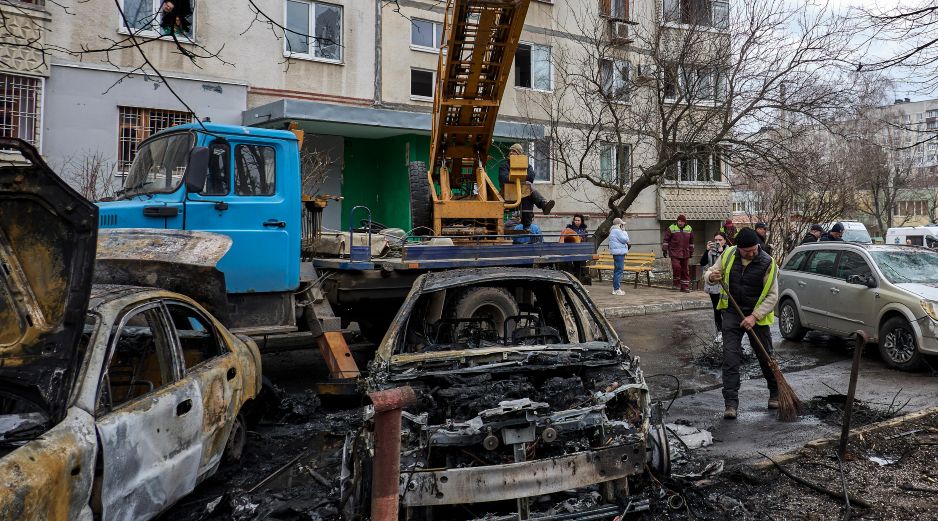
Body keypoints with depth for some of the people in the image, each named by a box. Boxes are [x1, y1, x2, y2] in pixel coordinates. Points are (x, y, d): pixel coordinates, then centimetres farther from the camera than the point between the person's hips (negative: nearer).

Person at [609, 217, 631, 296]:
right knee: (619, 270, -10)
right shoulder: (617, 231, -14)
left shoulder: (613, 231, 19)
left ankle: (615, 288, 20)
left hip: (618, 253, 11)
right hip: (619, 252, -11)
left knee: (617, 270, 15)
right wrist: (624, 231, -5)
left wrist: (627, 243, 15)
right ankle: (617, 289, -10)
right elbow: (624, 239, -17)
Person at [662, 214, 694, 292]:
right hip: (674, 253, -3)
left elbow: (691, 241, 18)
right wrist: (664, 250, -5)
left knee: (685, 270, 6)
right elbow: (666, 240, -1)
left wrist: (691, 252, 19)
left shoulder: (689, 229, 8)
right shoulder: (671, 228, -3)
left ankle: (685, 286, 14)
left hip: (685, 254, 4)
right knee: (676, 267, -17)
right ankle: (676, 283, 3)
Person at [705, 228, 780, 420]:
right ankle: (731, 403, -4)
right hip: (732, 313, 2)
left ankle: (775, 393, 36)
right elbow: (710, 272, 8)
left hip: (757, 315, -2)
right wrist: (711, 276, -17)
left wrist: (755, 317, -21)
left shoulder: (767, 263, -14)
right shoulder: (728, 255, -5)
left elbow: (772, 296, -12)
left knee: (766, 356, 11)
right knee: (730, 357, -6)